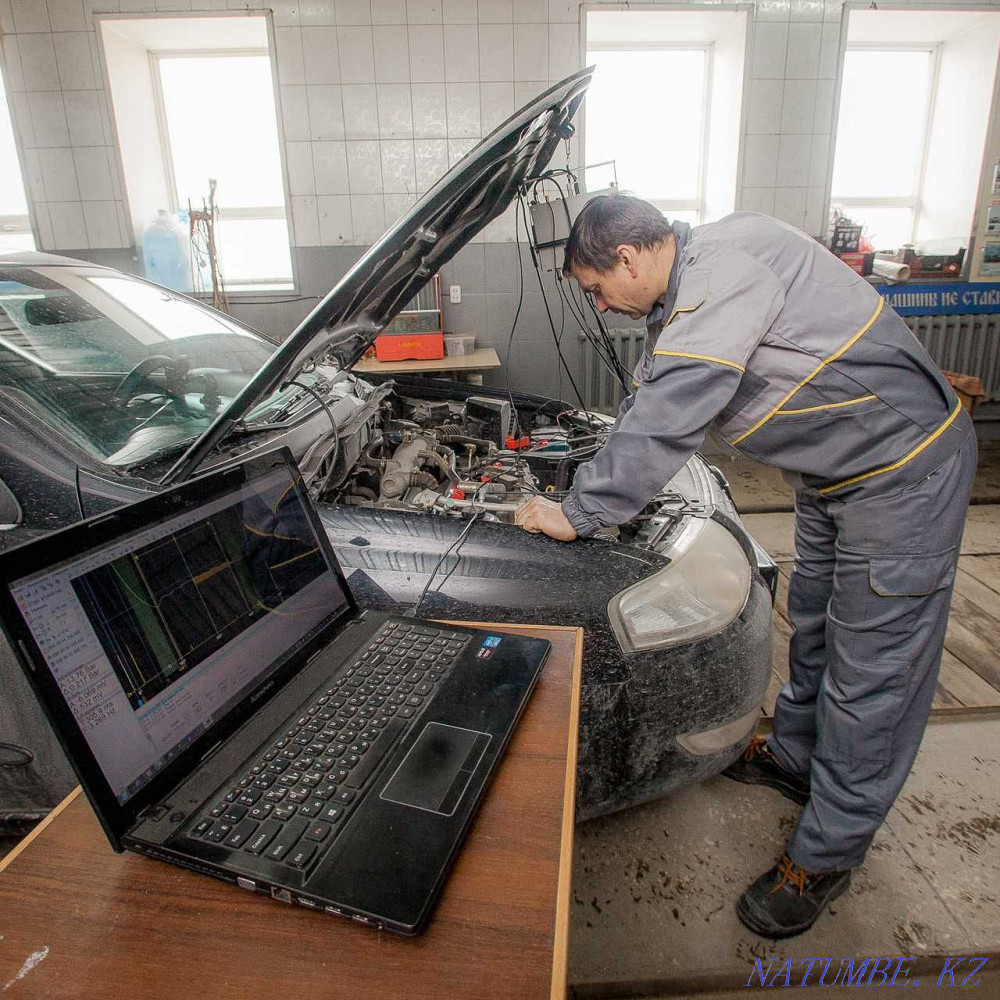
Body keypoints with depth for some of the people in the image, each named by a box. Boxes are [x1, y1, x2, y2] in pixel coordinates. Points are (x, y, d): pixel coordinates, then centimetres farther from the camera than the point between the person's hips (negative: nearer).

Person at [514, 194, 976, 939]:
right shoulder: (687, 286, 5)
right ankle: (795, 755, 45)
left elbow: (665, 422, -32)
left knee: (870, 671, 1)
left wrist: (577, 515, -23)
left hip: (903, 468, -10)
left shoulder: (724, 270, -27)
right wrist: (591, 486, 14)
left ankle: (826, 856, 17)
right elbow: (653, 400, 14)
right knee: (815, 626, 23)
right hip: (833, 471, 10)